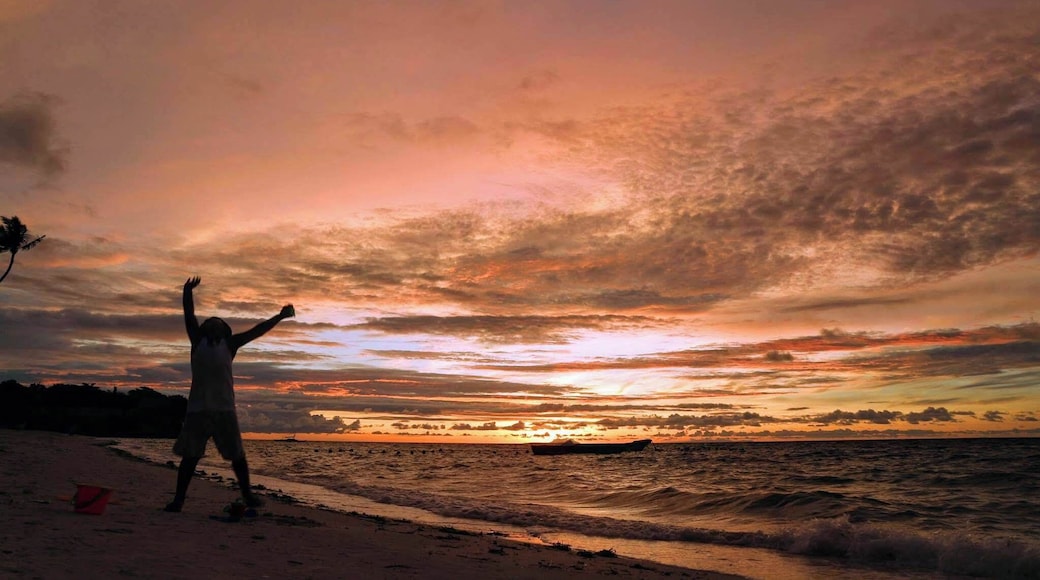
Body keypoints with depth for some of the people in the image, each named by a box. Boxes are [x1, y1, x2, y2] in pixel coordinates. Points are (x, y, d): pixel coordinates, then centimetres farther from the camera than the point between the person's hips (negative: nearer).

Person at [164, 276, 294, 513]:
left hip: (224, 409, 1)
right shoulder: (198, 342, 11)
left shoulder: (228, 345, 11)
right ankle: (178, 499, 12)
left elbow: (256, 331, 8)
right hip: (197, 409, 0)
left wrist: (279, 317, 4)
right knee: (189, 456, 3)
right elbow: (189, 317, 2)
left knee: (237, 455, 5)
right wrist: (187, 292, -8)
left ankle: (247, 494, 16)